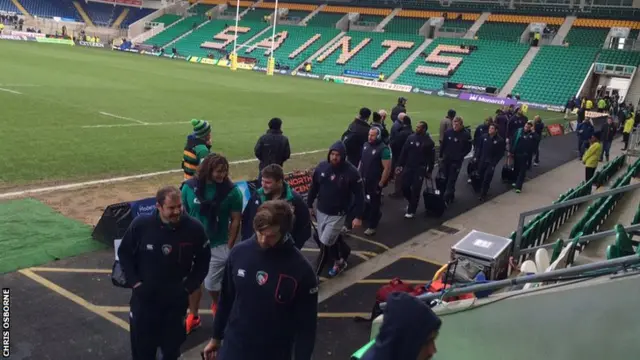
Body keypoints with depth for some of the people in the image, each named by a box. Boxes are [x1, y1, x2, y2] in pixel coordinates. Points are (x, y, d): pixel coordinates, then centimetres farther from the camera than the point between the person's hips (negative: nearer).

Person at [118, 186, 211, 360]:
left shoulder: (194, 228, -16)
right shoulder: (141, 224, -17)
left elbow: (203, 261, -1)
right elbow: (124, 253, 0)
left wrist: (188, 286, -6)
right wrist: (135, 282, -7)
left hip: (176, 300, 0)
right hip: (144, 298, 0)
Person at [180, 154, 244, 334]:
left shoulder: (231, 191, -13)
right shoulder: (190, 187, -9)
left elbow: (235, 220, -6)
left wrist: (229, 246, -6)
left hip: (218, 246, -2)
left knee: (212, 284, 6)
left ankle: (217, 306, 39)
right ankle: (193, 316, 33)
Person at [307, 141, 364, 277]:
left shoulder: (351, 172, -19)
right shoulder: (321, 167, -6)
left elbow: (359, 195, -13)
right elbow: (314, 187, 8)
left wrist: (358, 216, -14)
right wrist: (309, 205, 12)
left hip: (337, 215, -5)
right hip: (321, 211, 5)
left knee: (324, 244, -3)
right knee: (332, 238, 16)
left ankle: (315, 275, 14)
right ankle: (340, 261, 43)